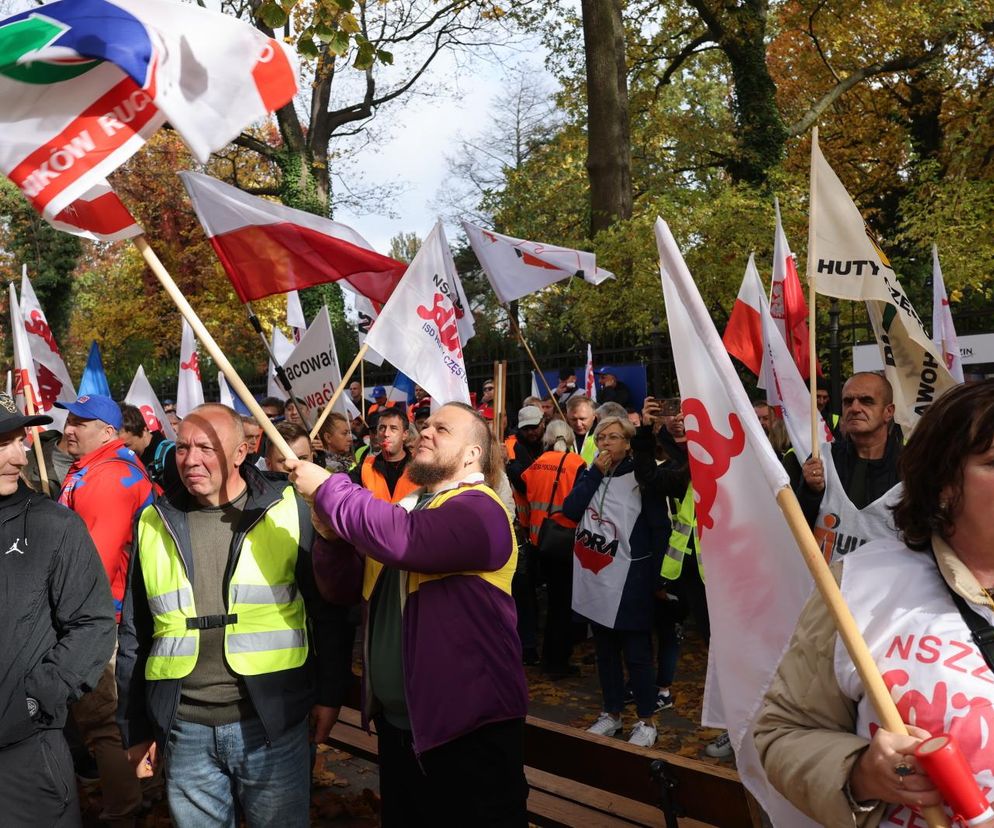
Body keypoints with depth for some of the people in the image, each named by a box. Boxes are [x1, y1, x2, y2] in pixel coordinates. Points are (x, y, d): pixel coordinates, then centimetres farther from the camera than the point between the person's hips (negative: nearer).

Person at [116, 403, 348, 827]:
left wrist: (330, 693, 2)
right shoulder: (155, 523, 5)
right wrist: (135, 727, 13)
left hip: (272, 723, -2)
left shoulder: (288, 511, -4)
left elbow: (328, 609, 1)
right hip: (184, 730, 3)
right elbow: (135, 633, 12)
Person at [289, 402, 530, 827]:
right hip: (395, 720, 9)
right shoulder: (405, 508, 12)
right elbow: (344, 588, 11)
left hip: (467, 727, -8)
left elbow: (402, 540, -36)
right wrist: (332, 536, -8)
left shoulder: (480, 509, -17)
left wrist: (326, 489, -25)